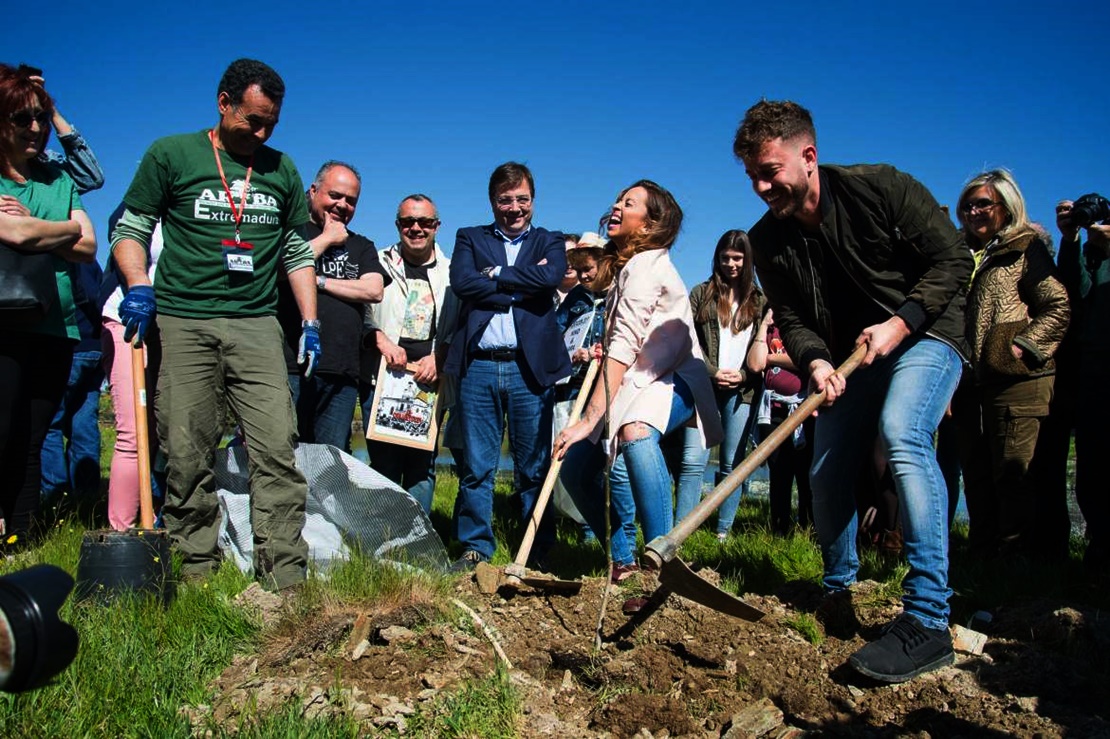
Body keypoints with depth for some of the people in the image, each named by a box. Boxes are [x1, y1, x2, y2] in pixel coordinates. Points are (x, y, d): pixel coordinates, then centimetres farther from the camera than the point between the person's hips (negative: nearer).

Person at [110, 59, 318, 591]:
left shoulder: (281, 170, 16)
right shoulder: (171, 155, 7)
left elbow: (297, 253, 19)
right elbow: (129, 230, 8)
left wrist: (310, 323, 10)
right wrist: (139, 286, -11)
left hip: (256, 325, 2)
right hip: (182, 323, -1)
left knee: (277, 448, -9)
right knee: (187, 456, 0)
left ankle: (285, 577, -6)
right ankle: (195, 570, 13)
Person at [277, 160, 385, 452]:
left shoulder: (362, 247, 22)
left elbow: (374, 291, 5)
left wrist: (319, 281, -2)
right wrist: (326, 239, 2)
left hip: (342, 374, 4)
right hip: (290, 366, -4)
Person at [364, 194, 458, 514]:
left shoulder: (451, 273, 12)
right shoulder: (380, 264, 11)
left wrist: (438, 358, -9)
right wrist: (381, 340, -11)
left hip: (430, 382, 1)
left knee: (422, 464, 3)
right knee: (384, 462, 0)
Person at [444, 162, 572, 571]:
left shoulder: (549, 242, 15)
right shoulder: (470, 238, 16)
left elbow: (552, 277, -8)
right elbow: (462, 281, -4)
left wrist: (495, 274, -4)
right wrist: (521, 287, -6)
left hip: (530, 367, 0)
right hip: (478, 367, 1)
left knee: (535, 468, 5)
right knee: (476, 468, 4)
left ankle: (539, 553, 14)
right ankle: (475, 549, 15)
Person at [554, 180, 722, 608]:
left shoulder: (646, 266, -16)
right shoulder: (623, 264, 14)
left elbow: (624, 347, -27)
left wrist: (589, 421, -31)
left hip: (672, 381, -10)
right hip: (636, 381, 10)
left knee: (635, 432, -41)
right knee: (576, 465, 0)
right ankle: (623, 559, 15)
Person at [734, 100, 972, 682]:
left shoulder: (880, 187, -17)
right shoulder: (768, 240, -5)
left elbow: (953, 260, -13)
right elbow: (791, 318, -4)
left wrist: (899, 323, -23)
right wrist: (815, 361, -25)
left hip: (924, 335, -5)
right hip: (850, 355, 6)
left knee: (902, 434, -31)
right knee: (826, 471, 2)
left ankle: (927, 619, -30)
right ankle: (838, 591, 25)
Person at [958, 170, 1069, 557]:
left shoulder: (1025, 248, 0)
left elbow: (1059, 307, -9)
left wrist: (1023, 347, -17)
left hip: (1018, 379, -8)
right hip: (982, 381, 8)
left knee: (1014, 474, -7)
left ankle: (1015, 554, 0)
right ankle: (987, 549, 20)